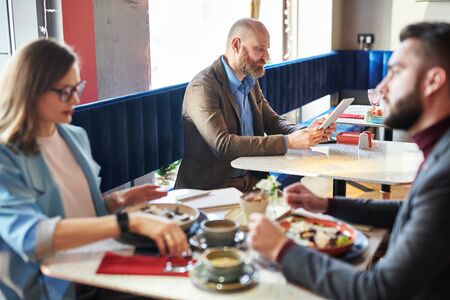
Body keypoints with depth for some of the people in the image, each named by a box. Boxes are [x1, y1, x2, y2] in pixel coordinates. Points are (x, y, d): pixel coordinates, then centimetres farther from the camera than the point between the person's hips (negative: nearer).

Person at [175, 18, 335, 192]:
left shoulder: (250, 81, 10)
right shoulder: (202, 88, -17)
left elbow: (272, 121, 13)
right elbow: (222, 145, -26)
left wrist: (305, 132, -9)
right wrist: (288, 142, -28)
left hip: (252, 179, 8)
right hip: (212, 187, -7)